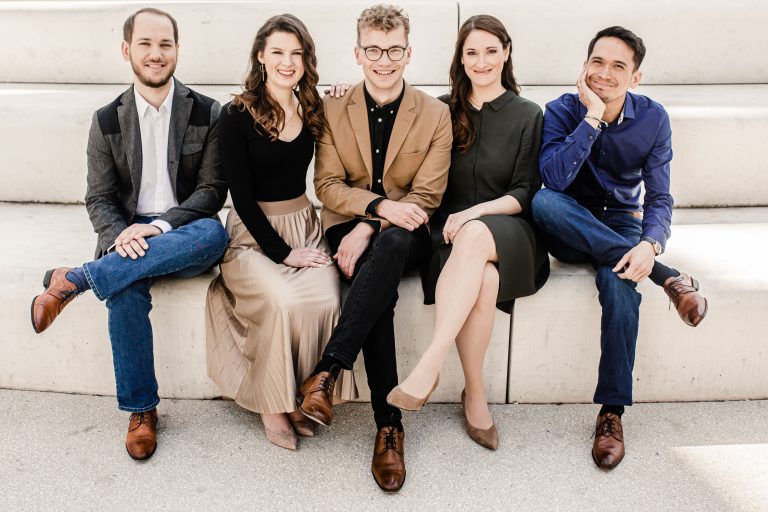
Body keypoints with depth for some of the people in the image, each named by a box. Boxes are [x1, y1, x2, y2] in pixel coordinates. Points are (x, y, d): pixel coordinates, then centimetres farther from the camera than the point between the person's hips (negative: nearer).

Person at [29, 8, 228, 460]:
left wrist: (160, 225, -19)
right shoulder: (107, 121, 8)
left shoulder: (207, 113, 3)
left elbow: (213, 190, -3)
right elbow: (100, 198, 4)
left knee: (214, 233, -36)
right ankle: (141, 410, -13)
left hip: (184, 237, 0)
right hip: (128, 238, 1)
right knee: (126, 292, -33)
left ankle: (73, 281, -28)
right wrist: (122, 235, -20)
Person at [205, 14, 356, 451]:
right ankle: (274, 404, -7)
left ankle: (307, 394, -6)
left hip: (304, 226, 4)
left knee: (326, 300, -26)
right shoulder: (238, 115, -7)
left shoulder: (313, 109, 7)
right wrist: (282, 252, -13)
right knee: (286, 303, -30)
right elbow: (241, 195, -8)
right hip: (254, 235, -4)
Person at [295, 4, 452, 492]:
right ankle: (390, 426, -27)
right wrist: (380, 205, -20)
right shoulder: (333, 110, 6)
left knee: (391, 243, -39)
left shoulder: (436, 115, 2)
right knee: (379, 289, -33)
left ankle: (328, 369, -37)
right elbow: (328, 185, 0)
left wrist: (371, 229, -19)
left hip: (404, 232, 0)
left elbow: (426, 198, -4)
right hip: (350, 228, 1)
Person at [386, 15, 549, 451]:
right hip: (450, 232, 1)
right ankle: (475, 394, -20)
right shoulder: (444, 109, 14)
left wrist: (475, 212, -16)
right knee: (484, 279, -35)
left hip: (508, 232, -1)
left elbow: (526, 194, 2)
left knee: (474, 235, -39)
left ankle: (429, 367, -42)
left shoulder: (528, 115, 8)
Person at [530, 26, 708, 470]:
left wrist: (650, 244, -28)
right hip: (569, 230, 0)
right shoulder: (563, 110, -9)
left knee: (618, 280, -35)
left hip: (621, 226, 0)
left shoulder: (652, 118, -5)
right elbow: (554, 179, -25)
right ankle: (668, 278, -31)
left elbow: (659, 197, -8)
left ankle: (612, 412, -25)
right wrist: (592, 118, -27)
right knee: (543, 201, -36)